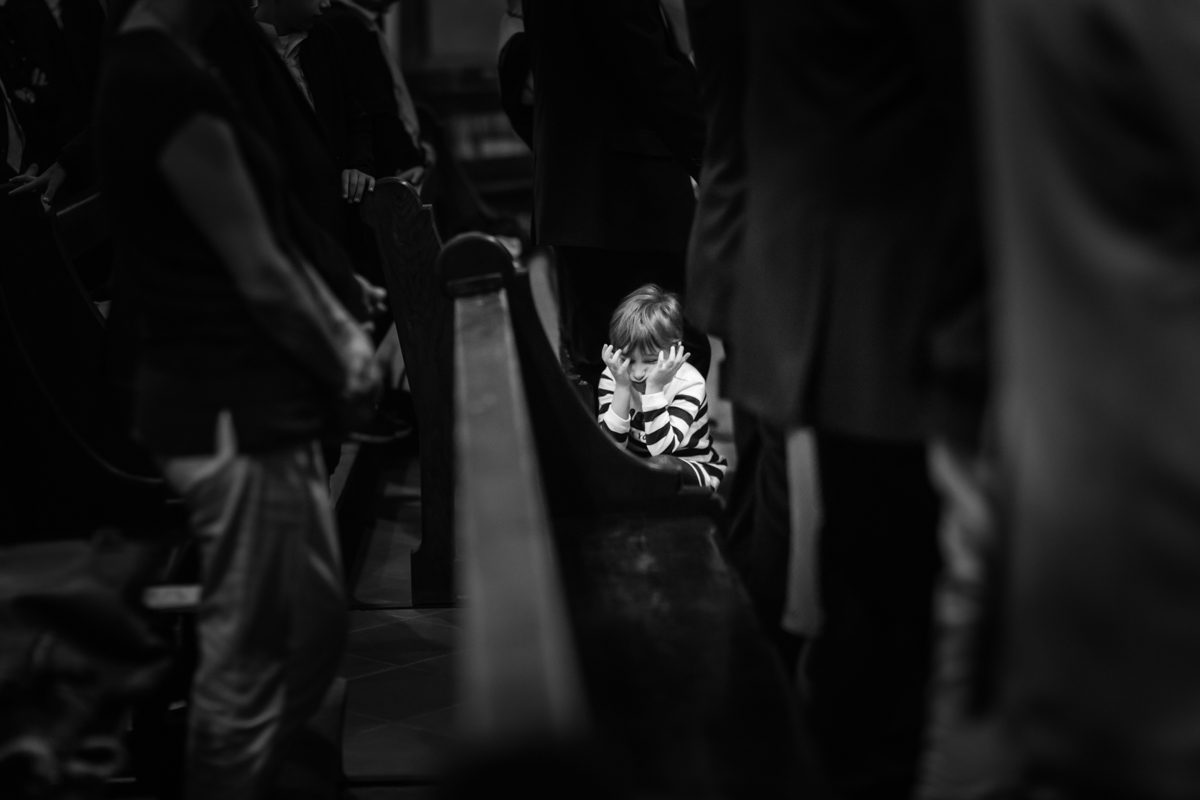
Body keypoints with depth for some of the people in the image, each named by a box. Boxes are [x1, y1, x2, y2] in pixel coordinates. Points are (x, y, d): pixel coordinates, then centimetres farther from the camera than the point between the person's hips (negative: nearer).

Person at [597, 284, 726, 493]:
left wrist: (654, 389, -35)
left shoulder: (688, 383, -20)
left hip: (697, 471, -4)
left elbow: (661, 448, -29)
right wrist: (622, 388, -28)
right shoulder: (613, 377, -10)